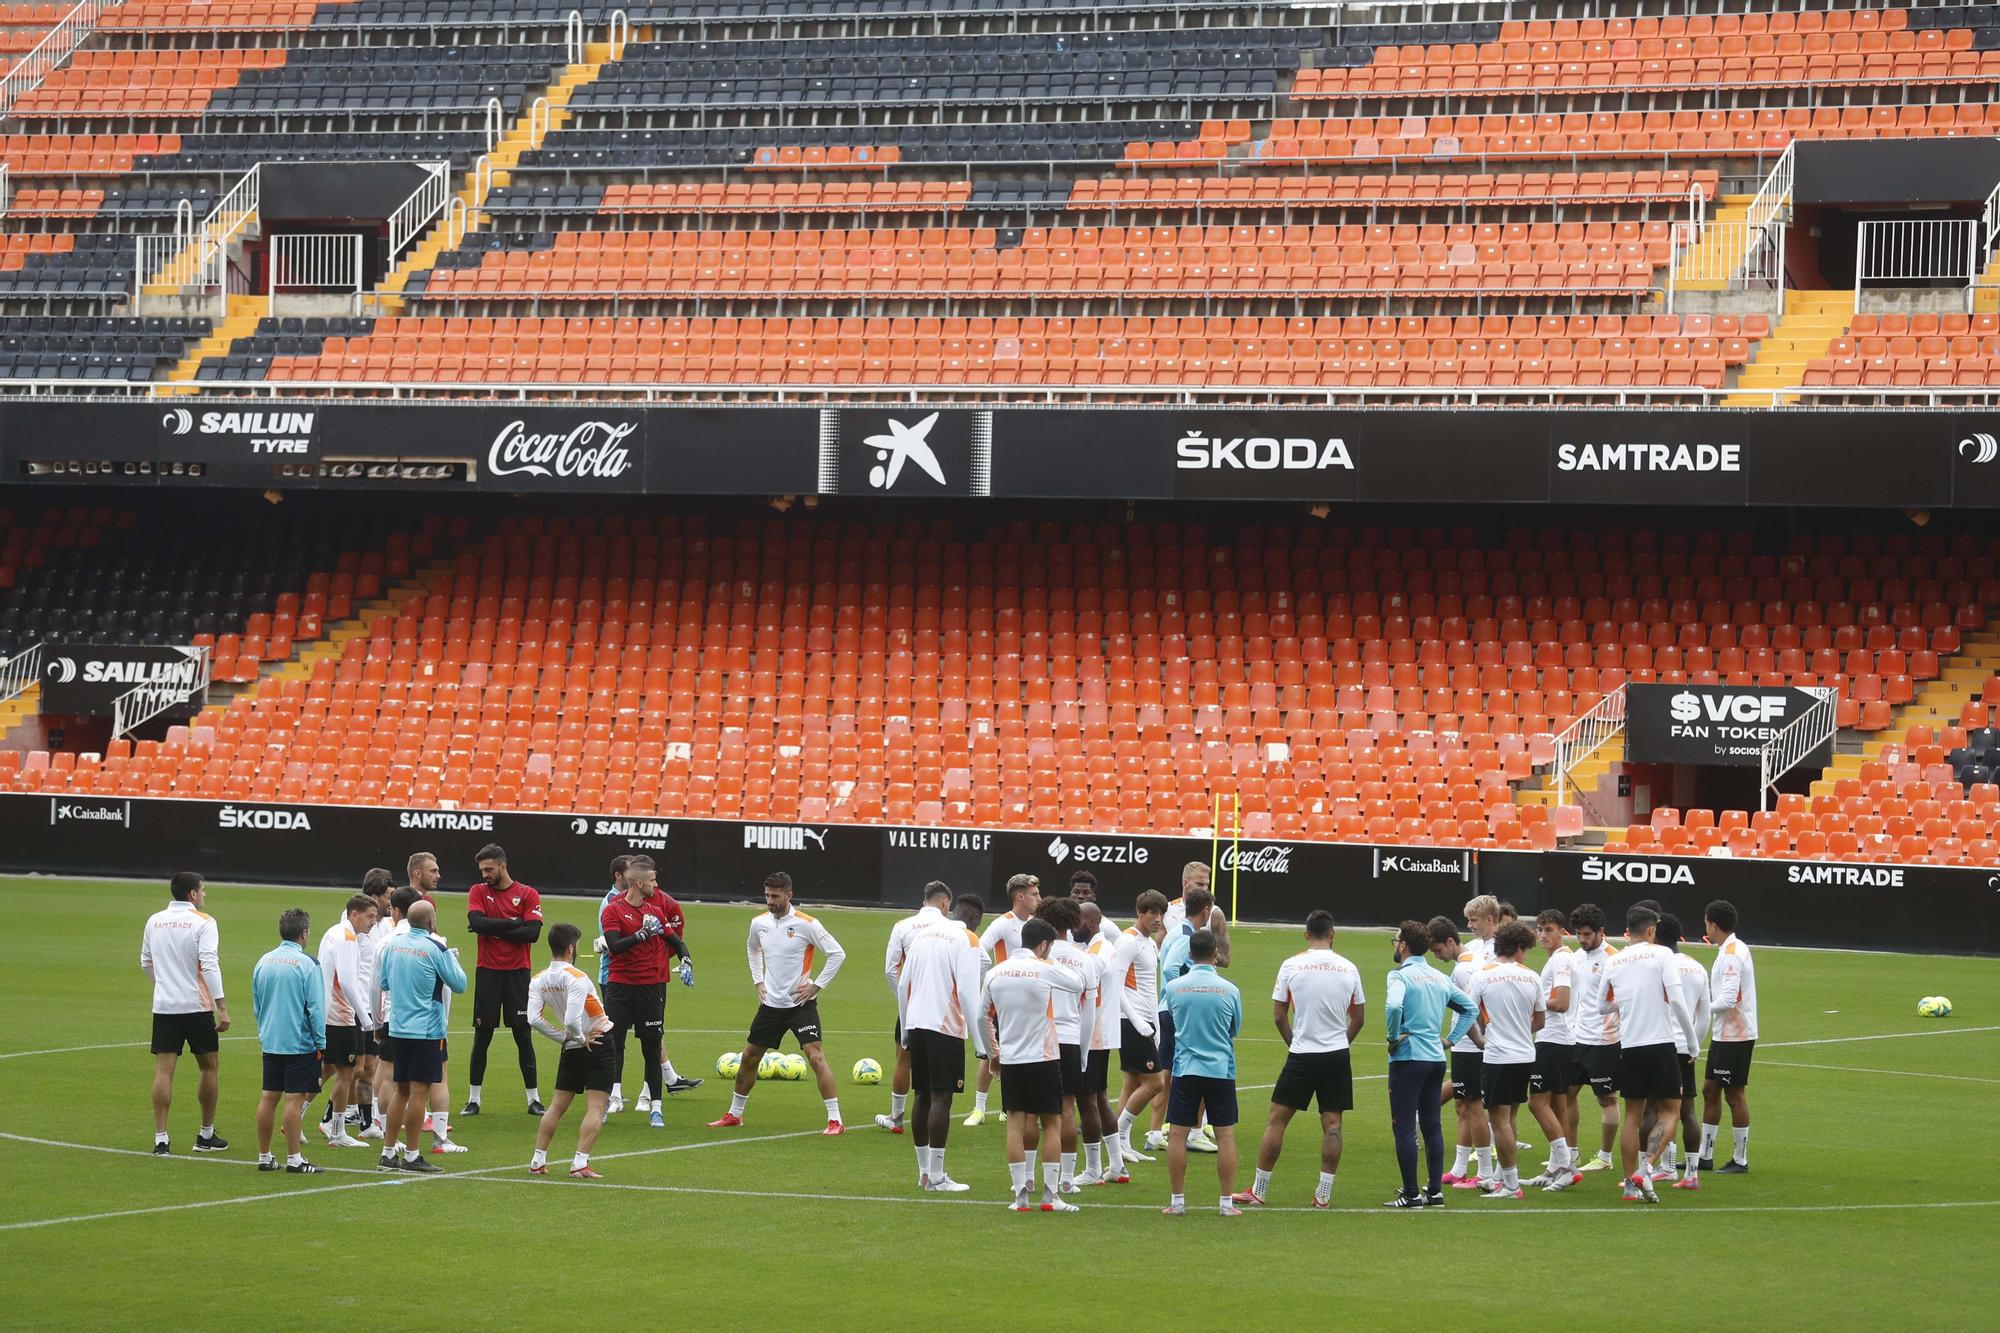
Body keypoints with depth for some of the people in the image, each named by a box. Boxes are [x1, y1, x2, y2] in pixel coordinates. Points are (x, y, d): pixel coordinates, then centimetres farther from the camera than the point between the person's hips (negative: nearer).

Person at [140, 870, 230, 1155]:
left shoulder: (154, 921, 7)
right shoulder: (203, 923, -9)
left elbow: (146, 963, 17)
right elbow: (209, 965, -18)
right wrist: (221, 1006, -18)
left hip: (164, 1006, 4)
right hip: (197, 1006, -4)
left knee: (163, 1071, 1)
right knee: (210, 1067, 12)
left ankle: (160, 1139, -4)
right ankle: (206, 1136, 19)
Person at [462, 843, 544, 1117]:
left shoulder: (527, 894, 1)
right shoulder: (478, 891, 5)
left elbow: (533, 932, -11)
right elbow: (477, 922, -13)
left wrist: (495, 930, -12)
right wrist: (513, 923, -11)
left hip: (518, 972, -1)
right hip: (487, 971, 1)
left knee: (523, 1034, 1)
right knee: (482, 1035, 2)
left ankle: (533, 1099, 7)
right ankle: (473, 1099, 9)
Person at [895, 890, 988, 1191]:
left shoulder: (923, 932, 15)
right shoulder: (966, 939, -6)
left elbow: (903, 985, 15)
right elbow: (969, 993, -13)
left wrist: (904, 1035, 22)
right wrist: (981, 1044, -11)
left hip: (916, 1024, 7)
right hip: (945, 1027, -6)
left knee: (923, 1096, 12)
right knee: (941, 1097, -5)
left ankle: (924, 1171, 17)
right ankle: (936, 1177, -6)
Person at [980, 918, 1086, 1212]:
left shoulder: (996, 972, 4)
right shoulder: (1046, 970, -9)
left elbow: (982, 1016, 12)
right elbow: (1078, 984, 6)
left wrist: (991, 1050, 24)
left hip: (1009, 1058, 4)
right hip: (1043, 1058, -4)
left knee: (1016, 1124, 5)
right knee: (1052, 1123, 5)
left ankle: (1020, 1194, 3)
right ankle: (1050, 1195, 1)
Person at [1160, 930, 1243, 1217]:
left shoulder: (1172, 988, -3)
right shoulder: (1230, 990, -5)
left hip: (1185, 1069, 0)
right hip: (1221, 1069, 0)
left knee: (1177, 1135, 5)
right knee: (1225, 1136, 4)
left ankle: (1177, 1201, 7)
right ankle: (1227, 1202, 5)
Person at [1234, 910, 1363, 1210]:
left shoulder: (1291, 965, -4)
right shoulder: (1348, 968, 2)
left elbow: (1278, 1016, 0)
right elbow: (1359, 1018, 9)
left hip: (1301, 1056, -2)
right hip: (1338, 1055, 2)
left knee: (1277, 1120, 5)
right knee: (1332, 1123, 6)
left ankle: (1259, 1190, 6)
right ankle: (1324, 1194, 4)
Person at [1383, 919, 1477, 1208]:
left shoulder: (1400, 975, -9)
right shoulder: (1439, 977, 13)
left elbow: (1393, 1005, -29)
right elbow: (1469, 1007, 20)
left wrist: (1394, 1037, -14)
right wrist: (1452, 1039, 17)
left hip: (1407, 1058, -7)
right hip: (1436, 1058, 7)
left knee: (1404, 1128, -2)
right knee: (1431, 1127, 12)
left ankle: (1411, 1194, -3)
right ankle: (1435, 1192, 13)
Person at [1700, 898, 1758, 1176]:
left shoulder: (1733, 953, -19)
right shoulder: (1728, 950, 12)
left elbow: (1727, 1000, -25)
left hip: (1736, 1036, -10)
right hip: (1723, 1035, 10)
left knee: (1735, 1094, -2)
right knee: (1710, 1090, 13)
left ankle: (1741, 1161, 6)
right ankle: (1705, 1156, 20)